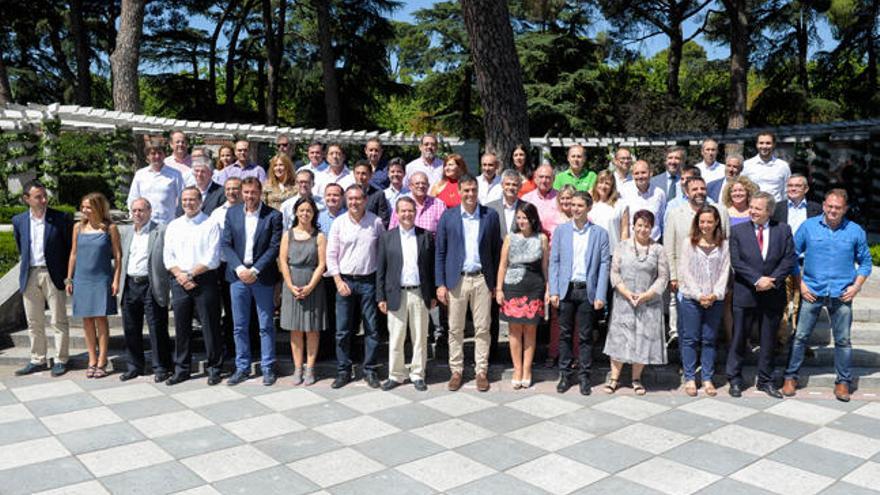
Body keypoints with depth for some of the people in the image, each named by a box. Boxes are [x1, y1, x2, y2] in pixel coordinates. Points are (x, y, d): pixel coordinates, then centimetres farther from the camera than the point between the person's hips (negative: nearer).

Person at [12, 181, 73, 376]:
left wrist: (67, 275, -3)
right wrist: (27, 267, 16)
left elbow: (70, 247, -1)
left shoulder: (61, 218, -5)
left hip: (53, 275, -3)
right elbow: (20, 248, 19)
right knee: (34, 323, 11)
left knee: (58, 321, 2)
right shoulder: (19, 221, 5)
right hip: (29, 276, 4)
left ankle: (60, 360, 11)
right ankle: (38, 360, 22)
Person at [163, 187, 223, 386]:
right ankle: (181, 369, 19)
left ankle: (214, 368, 10)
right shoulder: (173, 226, 13)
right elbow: (168, 257, 8)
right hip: (179, 282, 4)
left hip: (204, 280, -4)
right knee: (181, 327, 9)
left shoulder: (211, 225, -1)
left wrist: (190, 274, -11)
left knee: (210, 326, 0)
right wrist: (180, 276, -7)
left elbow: (212, 259, -8)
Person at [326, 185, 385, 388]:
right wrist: (339, 281, -6)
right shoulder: (338, 223, 0)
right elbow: (331, 255, 2)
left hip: (369, 280, 0)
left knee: (372, 329, 4)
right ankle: (343, 371, 16)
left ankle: (370, 371, 16)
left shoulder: (376, 222, 0)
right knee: (343, 330, 4)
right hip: (345, 280, 0)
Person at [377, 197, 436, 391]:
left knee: (419, 337, 7)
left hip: (420, 294, 0)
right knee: (395, 338, 5)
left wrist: (433, 295, 2)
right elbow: (380, 270, 4)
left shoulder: (426, 236, 4)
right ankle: (395, 375, 18)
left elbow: (432, 266, 5)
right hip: (396, 295, 0)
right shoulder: (387, 237, 4)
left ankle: (417, 375, 20)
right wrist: (381, 297, 0)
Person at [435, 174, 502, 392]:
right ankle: (456, 371, 18)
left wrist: (496, 283, 2)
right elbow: (440, 253, 3)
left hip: (482, 279, 0)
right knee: (455, 329, 6)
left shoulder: (490, 215, 3)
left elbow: (496, 250, 5)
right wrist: (440, 283, -3)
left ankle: (481, 371, 16)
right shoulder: (448, 216, 2)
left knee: (482, 328, 5)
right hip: (456, 280, 0)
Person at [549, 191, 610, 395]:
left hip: (587, 290, -1)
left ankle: (584, 376, 15)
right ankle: (565, 374, 17)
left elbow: (604, 265, 0)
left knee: (585, 336, 5)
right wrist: (553, 291, -4)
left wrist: (600, 296, -7)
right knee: (565, 334, 7)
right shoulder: (561, 230, 6)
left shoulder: (600, 233, 2)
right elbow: (554, 261, 4)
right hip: (566, 289, 1)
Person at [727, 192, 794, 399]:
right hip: (745, 294, -1)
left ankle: (765, 380, 24)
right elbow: (736, 262, -7)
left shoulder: (783, 231, 4)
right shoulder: (738, 231, 0)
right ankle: (735, 380, 17)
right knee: (738, 339, 5)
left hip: (773, 295, 1)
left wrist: (772, 280, -14)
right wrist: (757, 280, -16)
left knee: (769, 341, 11)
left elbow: (789, 259, -2)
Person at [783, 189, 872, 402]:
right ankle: (791, 377, 13)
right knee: (800, 336, 1)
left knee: (843, 340, 5)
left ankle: (843, 382, 19)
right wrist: (800, 284, -2)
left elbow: (865, 262, 11)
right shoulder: (808, 226, 1)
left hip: (841, 295, 1)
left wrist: (856, 286, -2)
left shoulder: (855, 231, 3)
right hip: (812, 292, 0)